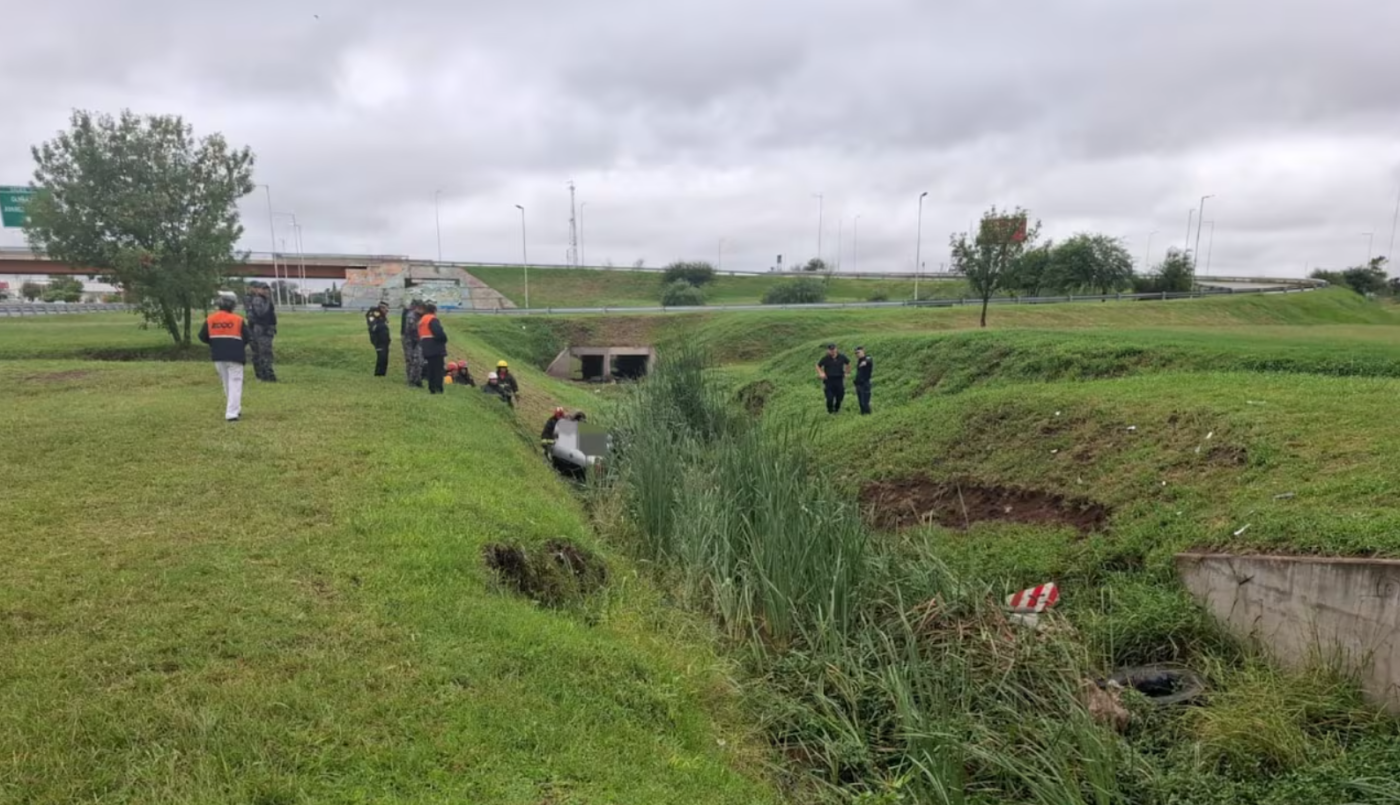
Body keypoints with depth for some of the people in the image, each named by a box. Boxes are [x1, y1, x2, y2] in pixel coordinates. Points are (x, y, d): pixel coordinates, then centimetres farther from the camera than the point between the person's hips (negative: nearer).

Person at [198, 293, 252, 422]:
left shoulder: (210, 319, 0)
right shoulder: (238, 319, -8)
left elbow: (203, 337, 6)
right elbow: (248, 337, -4)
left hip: (218, 357, 4)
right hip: (235, 356, -4)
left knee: (227, 384, 18)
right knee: (235, 384, -2)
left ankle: (235, 409, 25)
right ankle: (232, 413, -12)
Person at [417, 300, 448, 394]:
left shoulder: (421, 320, 18)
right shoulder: (432, 319, -12)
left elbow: (420, 336, 20)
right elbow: (439, 333, -22)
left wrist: (422, 346, 19)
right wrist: (444, 339, -4)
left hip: (427, 349, 9)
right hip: (436, 348, -9)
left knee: (430, 369, 12)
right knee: (438, 369, -8)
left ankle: (431, 388, 12)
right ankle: (438, 389, -13)